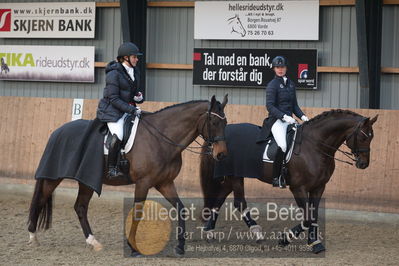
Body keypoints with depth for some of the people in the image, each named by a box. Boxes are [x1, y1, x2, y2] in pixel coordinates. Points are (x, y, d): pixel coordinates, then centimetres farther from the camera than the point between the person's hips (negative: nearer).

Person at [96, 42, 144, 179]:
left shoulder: (134, 71, 13)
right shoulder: (114, 73, -13)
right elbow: (113, 98, -17)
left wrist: (139, 97, 2)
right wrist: (131, 110, -22)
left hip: (128, 109, 8)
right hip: (112, 111, -8)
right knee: (118, 136, -27)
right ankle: (112, 169, -17)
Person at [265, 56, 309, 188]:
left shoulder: (291, 84, 17)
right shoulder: (272, 85, -3)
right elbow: (270, 106, -12)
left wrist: (302, 116, 5)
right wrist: (284, 116, -22)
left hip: (289, 120, 7)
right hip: (277, 120, -7)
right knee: (283, 146, -27)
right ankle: (276, 177, -18)